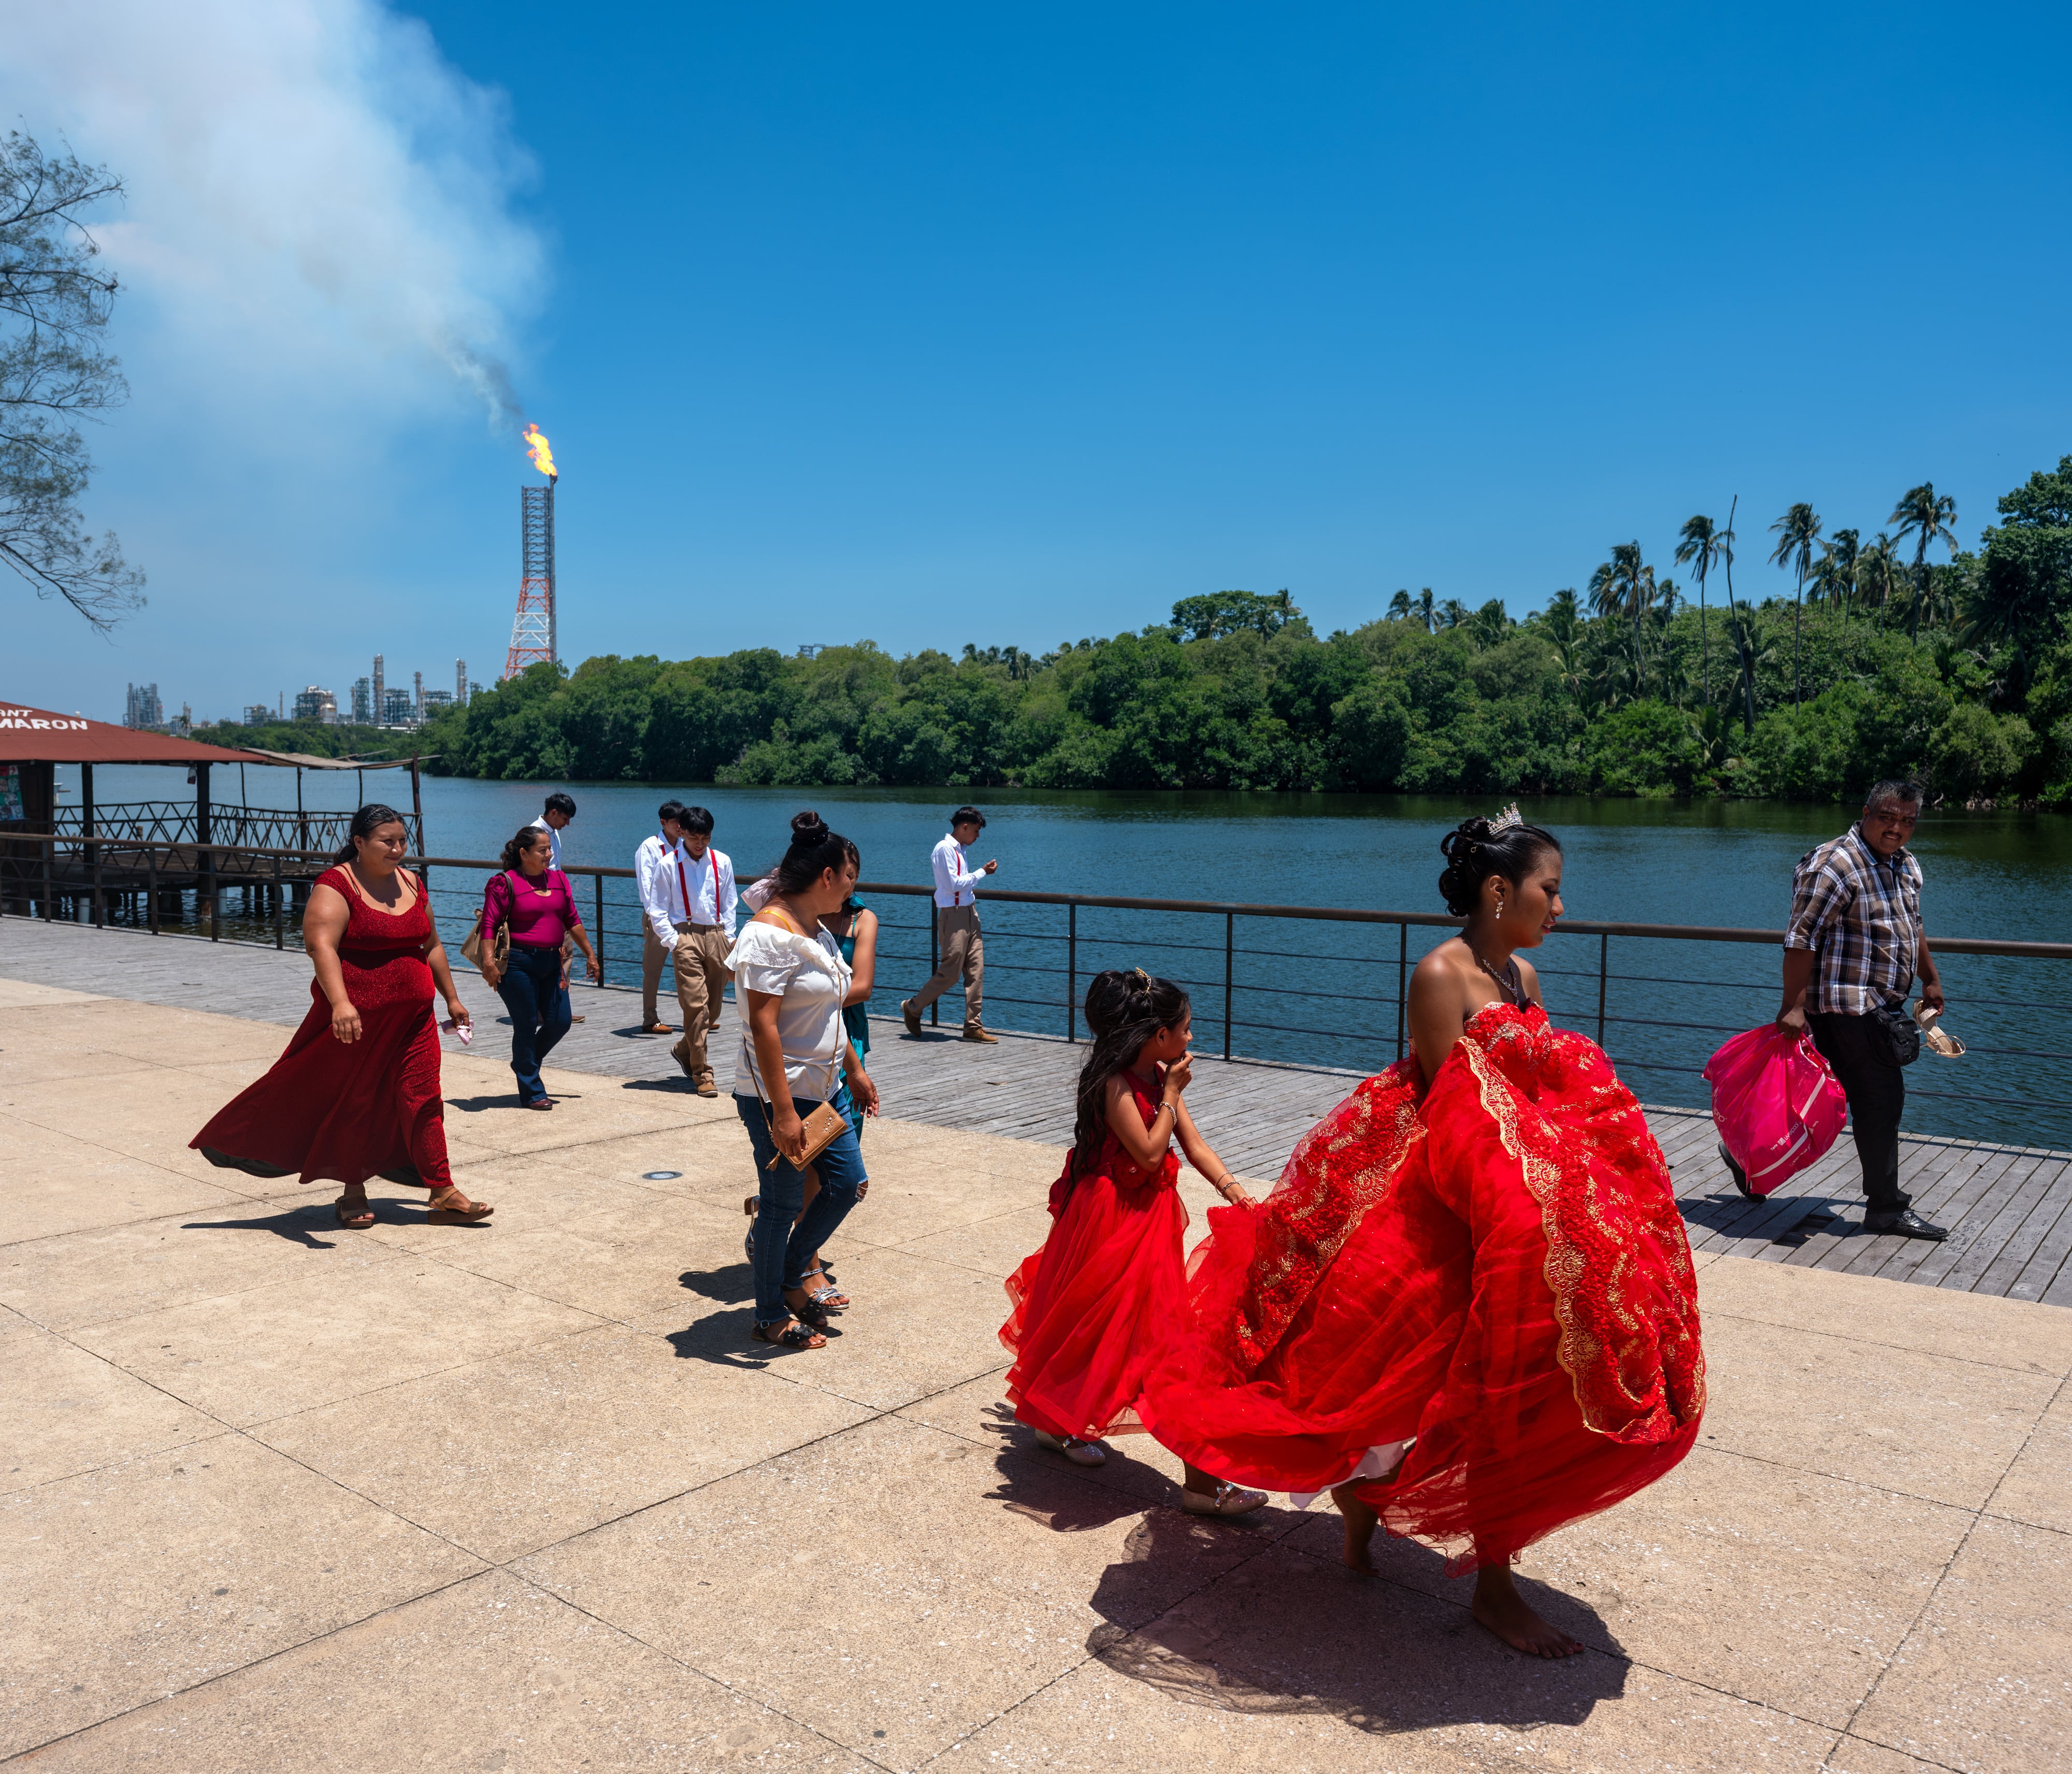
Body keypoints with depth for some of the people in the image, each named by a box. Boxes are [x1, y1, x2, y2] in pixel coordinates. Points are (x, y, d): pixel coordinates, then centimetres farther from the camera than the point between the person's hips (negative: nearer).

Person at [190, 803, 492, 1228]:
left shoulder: (411, 884, 10)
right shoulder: (336, 886, -12)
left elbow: (431, 946, 20)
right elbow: (321, 945, -25)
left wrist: (451, 998, 21)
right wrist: (340, 1002, -39)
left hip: (413, 1019, 5)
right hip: (356, 1020, -5)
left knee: (423, 1100, 2)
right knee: (352, 1104, 7)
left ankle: (444, 1196, 5)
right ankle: (354, 1194, 23)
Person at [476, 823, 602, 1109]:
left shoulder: (558, 879, 11)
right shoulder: (505, 883, -7)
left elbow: (572, 920, 16)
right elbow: (489, 924, -11)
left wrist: (590, 955, 16)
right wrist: (489, 960, -21)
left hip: (551, 963, 6)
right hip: (518, 964, -6)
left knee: (559, 1022, 5)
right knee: (527, 1025, 1)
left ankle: (526, 1065, 31)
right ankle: (531, 1093, 12)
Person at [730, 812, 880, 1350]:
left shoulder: (817, 932, 10)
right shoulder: (771, 933, -21)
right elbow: (763, 1027, -25)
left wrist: (855, 1071, 23)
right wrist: (783, 1112, -26)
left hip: (819, 1089, 10)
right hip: (776, 1096, -10)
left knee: (846, 1182, 14)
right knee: (783, 1203, 2)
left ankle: (790, 1276, 31)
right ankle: (770, 1316, 20)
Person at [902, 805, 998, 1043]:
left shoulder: (959, 849, 16)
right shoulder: (944, 849, -12)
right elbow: (954, 884, -17)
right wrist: (982, 872, -11)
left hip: (969, 914, 9)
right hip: (953, 916, -9)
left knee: (976, 971, 4)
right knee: (950, 973, -4)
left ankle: (973, 1026, 7)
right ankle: (912, 1008, 15)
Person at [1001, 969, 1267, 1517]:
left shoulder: (1159, 1079, 3)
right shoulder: (1114, 1083, -21)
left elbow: (1194, 1146, 2)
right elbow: (1149, 1152, -25)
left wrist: (1236, 1192, -10)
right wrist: (1170, 1095, -18)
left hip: (1149, 1219, 8)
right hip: (1111, 1220, -8)